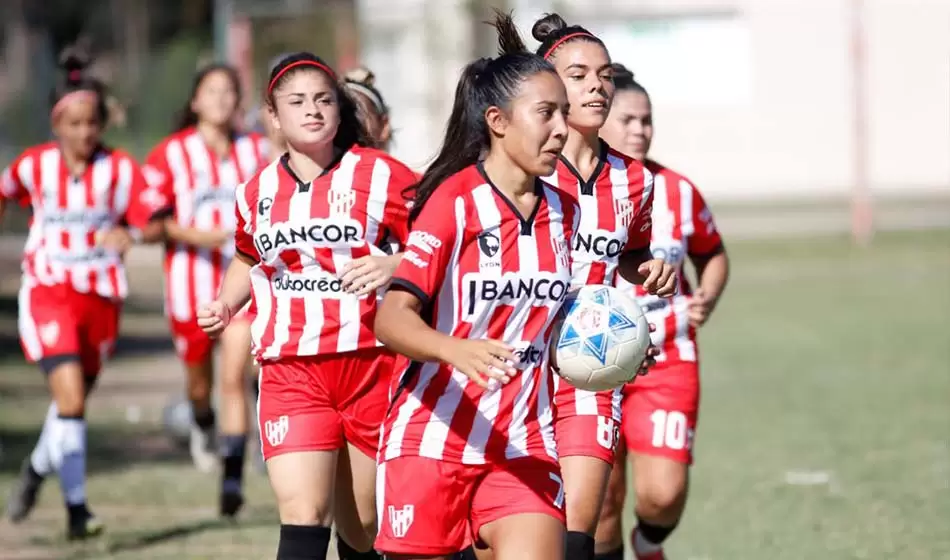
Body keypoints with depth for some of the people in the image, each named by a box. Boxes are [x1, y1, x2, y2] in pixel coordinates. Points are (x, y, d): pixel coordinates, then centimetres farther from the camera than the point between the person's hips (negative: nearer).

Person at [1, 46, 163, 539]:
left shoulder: (120, 169, -6)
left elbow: (154, 224, -7)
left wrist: (132, 235, -26)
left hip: (101, 297, 2)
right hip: (47, 294, -2)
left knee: (73, 399, 17)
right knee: (70, 396, -18)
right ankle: (76, 507, -13)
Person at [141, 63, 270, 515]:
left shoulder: (256, 150, 4)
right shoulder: (172, 154, -4)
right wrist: (193, 235, -18)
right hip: (191, 280, 0)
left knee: (234, 377, -14)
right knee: (199, 381, 14)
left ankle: (233, 479, -15)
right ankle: (203, 426, 51)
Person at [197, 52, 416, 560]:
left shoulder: (381, 176, -3)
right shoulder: (256, 193, 10)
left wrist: (393, 266, -24)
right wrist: (226, 304, 11)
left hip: (371, 363, -1)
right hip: (290, 371, 2)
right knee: (302, 515, -15)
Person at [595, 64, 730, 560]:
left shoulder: (679, 192, 0)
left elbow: (712, 255, 15)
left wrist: (707, 298, -3)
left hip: (667, 363, 1)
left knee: (663, 492, -11)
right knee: (603, 495, 2)